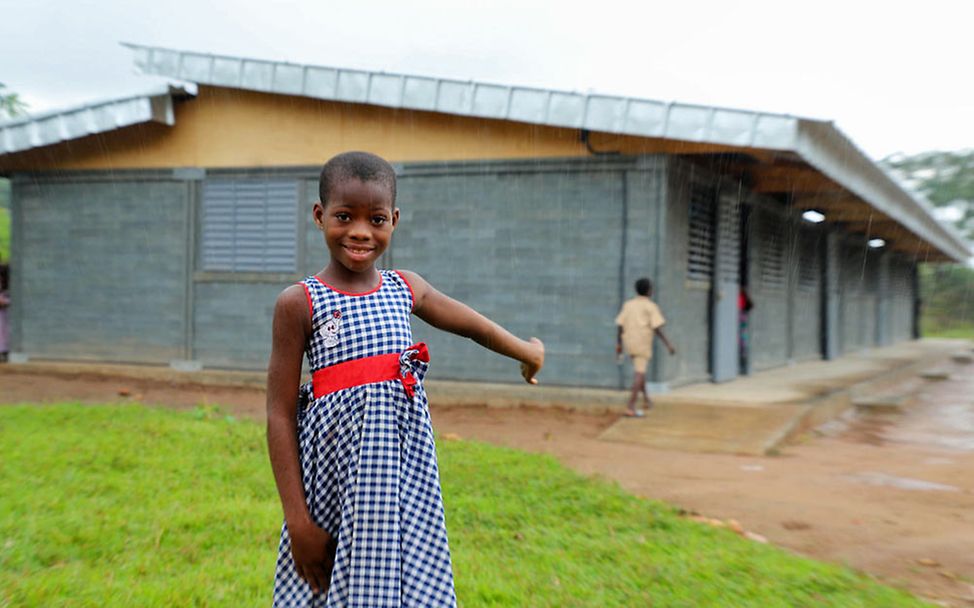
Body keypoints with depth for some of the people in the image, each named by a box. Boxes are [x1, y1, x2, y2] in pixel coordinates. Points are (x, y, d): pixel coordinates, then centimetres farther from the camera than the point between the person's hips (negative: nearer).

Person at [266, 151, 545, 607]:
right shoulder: (299, 303, -5)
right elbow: (280, 415, -7)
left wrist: (526, 351, 41)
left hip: (404, 475, 4)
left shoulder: (407, 288, 7)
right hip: (336, 479, -4)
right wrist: (297, 518, -10)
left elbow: (470, 324, 26)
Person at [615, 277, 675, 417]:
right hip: (643, 343, -5)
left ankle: (646, 398, 28)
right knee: (639, 374, -5)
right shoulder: (651, 306, -5)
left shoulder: (628, 304, 8)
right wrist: (668, 344, -12)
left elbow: (620, 325, 5)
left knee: (639, 369, 26)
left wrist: (618, 344, 10)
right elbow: (657, 328, -13)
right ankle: (631, 407, -12)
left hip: (629, 342, 5)